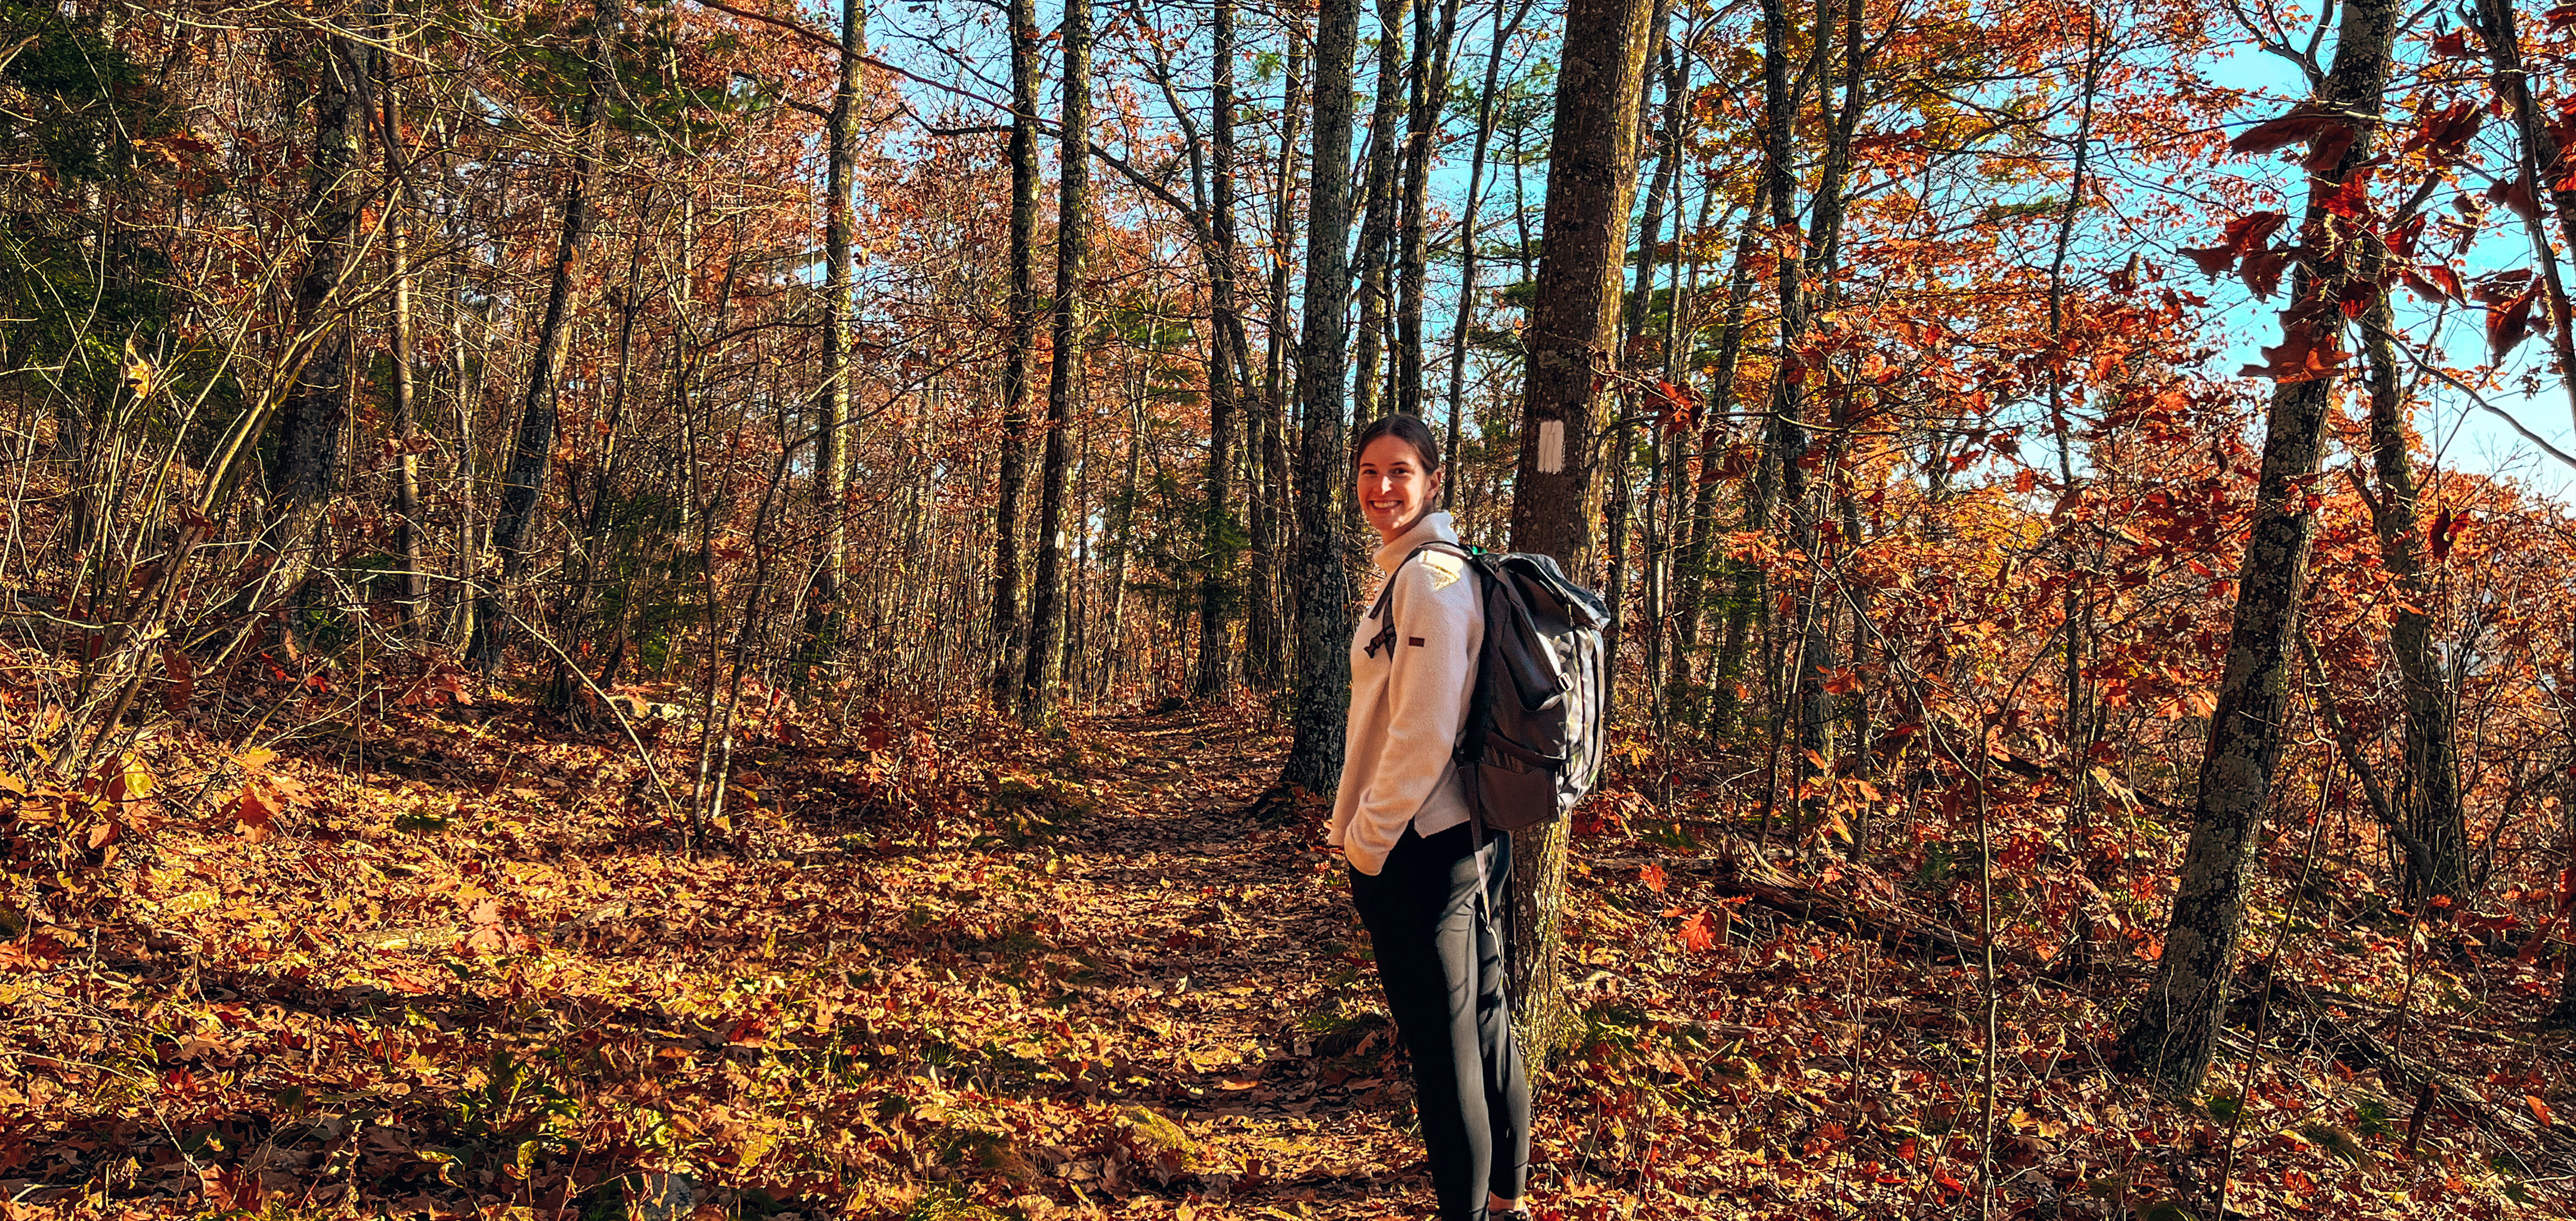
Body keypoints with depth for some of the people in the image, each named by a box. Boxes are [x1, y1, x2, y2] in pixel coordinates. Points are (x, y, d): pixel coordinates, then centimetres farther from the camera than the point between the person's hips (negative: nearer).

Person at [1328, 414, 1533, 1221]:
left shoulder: (1428, 575, -17)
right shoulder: (1446, 569, 14)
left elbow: (1425, 731, -22)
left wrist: (1366, 840, -13)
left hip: (1418, 849, -10)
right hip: (1470, 837, 10)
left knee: (1443, 1050, 1)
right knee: (1484, 1025, 19)